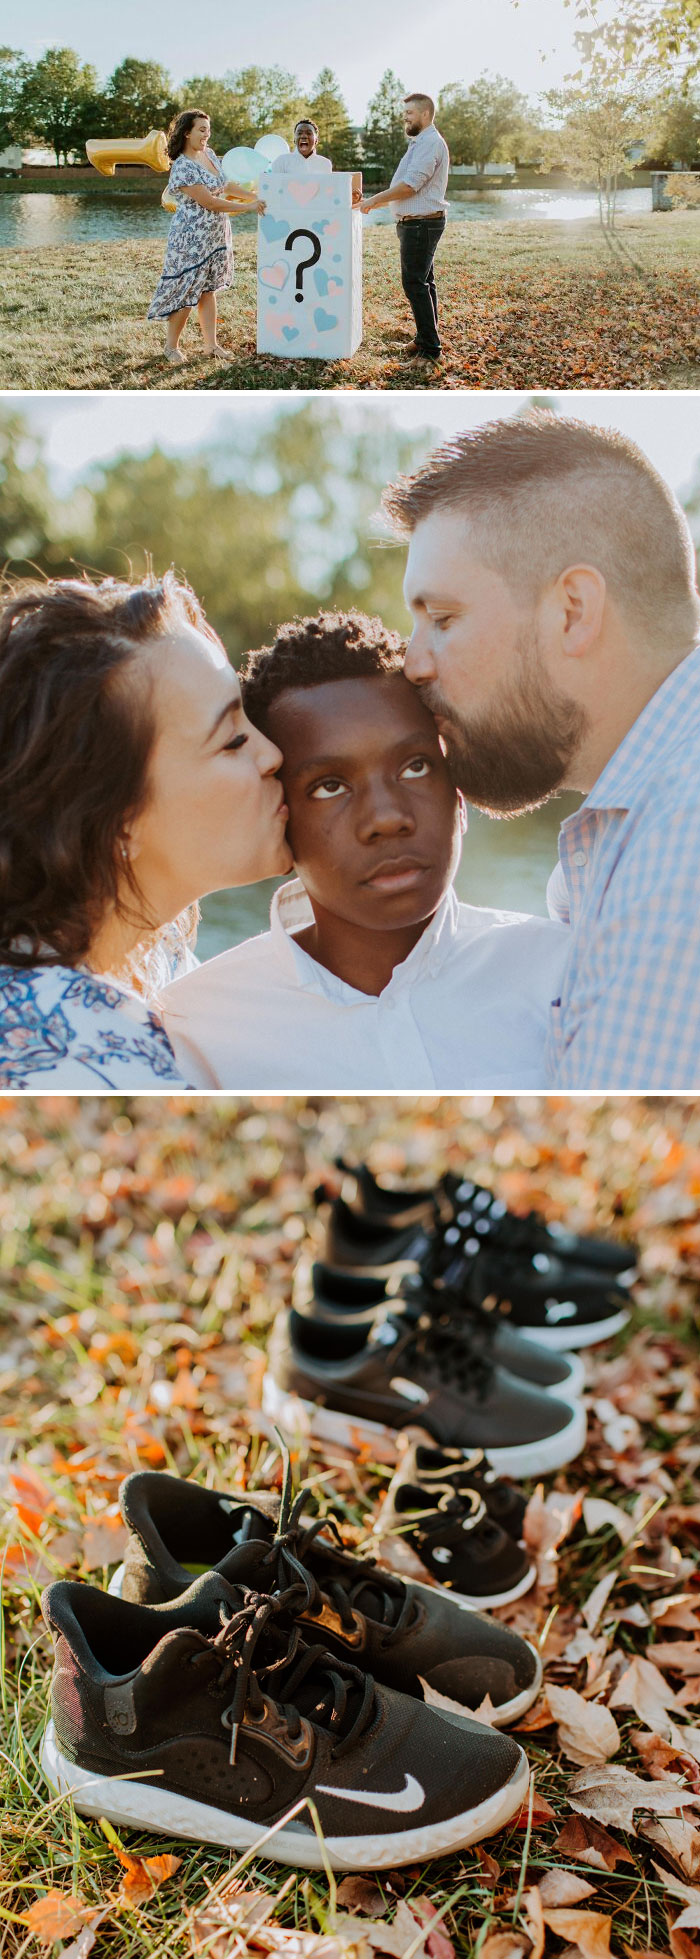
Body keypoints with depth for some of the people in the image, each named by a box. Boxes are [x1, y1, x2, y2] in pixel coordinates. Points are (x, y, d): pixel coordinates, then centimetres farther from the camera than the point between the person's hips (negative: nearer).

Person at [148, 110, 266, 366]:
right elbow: (210, 202, -22)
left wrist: (256, 197, 12)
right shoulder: (182, 167, -20)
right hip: (191, 239, -8)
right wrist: (248, 207, -17)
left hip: (216, 236, 8)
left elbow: (225, 186, 20)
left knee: (208, 290, 11)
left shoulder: (209, 154, 7)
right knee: (186, 292, -1)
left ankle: (211, 345, 17)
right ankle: (171, 347, 11)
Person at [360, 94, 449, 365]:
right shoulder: (420, 143, 19)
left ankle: (429, 348, -12)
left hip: (421, 224, -11)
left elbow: (410, 185, -23)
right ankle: (425, 339, 21)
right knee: (422, 282, 14)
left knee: (415, 283, -12)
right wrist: (376, 202, 17)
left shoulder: (430, 143, -16)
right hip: (415, 222, 11)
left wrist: (374, 200, -14)